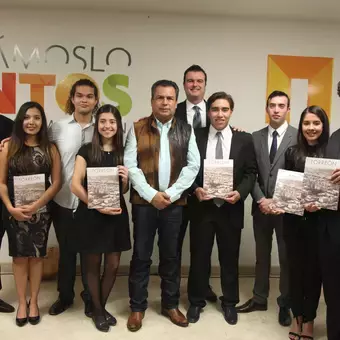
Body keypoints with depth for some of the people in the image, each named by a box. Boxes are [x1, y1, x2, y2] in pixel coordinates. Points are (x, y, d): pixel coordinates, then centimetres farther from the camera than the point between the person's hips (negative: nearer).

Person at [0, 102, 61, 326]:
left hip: (41, 211, 0)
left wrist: (36, 205, -15)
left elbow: (57, 182, -4)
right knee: (19, 256, 8)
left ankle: (34, 302, 25)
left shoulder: (50, 148, 0)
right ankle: (22, 302, 24)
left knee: (36, 256, 9)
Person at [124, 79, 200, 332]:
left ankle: (171, 304, 27)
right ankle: (138, 307, 21)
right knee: (141, 256, 6)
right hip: (144, 201, -1)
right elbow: (130, 165, -5)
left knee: (171, 256, 11)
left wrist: (171, 193, -10)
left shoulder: (186, 130, 6)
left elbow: (193, 165, 0)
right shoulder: (138, 128, 1)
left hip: (175, 202, 2)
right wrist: (151, 194, -13)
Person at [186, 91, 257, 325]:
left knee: (230, 258, 13)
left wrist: (240, 192, -14)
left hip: (231, 208, 1)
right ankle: (196, 302, 29)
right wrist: (196, 189, -14)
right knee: (199, 257, 10)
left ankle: (230, 303, 32)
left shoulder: (244, 139, 2)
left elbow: (251, 173, 2)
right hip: (202, 207, 0)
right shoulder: (195, 137, 1)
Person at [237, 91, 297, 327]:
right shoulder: (256, 137, 7)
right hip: (261, 207, 3)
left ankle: (285, 305, 24)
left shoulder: (299, 137, -5)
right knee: (262, 256, 15)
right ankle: (260, 299, 29)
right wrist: (261, 200, -8)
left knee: (286, 258, 8)